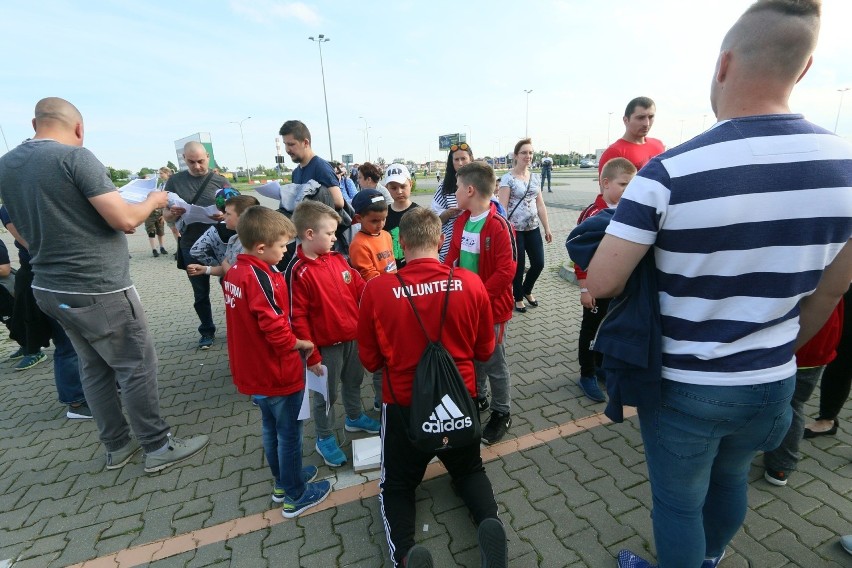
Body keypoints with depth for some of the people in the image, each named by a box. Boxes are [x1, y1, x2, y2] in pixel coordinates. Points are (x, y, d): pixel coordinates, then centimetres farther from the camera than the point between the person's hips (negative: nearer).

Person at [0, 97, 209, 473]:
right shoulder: (75, 157, -14)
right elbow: (124, 220, -19)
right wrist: (153, 201, -1)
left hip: (50, 287, 8)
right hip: (97, 289, -8)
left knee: (94, 368, 16)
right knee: (137, 365, 2)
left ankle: (117, 446, 28)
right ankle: (158, 448, 13)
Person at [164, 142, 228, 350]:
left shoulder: (220, 181, 0)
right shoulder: (175, 181, 5)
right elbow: (165, 213, 8)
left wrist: (223, 215, -23)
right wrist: (173, 213, -16)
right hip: (192, 247, 2)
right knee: (200, 293, 11)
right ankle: (207, 331, 27)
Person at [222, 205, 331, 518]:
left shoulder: (234, 272, 1)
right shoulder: (262, 278, -27)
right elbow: (277, 331, -30)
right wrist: (303, 344, -11)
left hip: (252, 372, 9)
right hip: (278, 374, -9)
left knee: (271, 428, 24)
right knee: (289, 434, 10)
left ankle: (282, 480, 44)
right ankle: (295, 495, 28)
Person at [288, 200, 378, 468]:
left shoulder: (337, 259, 0)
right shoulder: (299, 272, -20)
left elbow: (359, 287, 5)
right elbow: (297, 318, -19)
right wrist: (311, 355, -16)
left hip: (353, 336, 7)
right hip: (327, 345, -6)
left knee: (353, 381, 26)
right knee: (326, 394, 12)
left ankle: (355, 418, 50)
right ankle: (325, 439, 34)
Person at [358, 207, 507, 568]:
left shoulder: (377, 289, -17)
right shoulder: (471, 284, -13)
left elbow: (370, 360, -4)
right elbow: (485, 350, 1)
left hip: (404, 404, -1)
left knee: (397, 485, 22)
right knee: (469, 471, 28)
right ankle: (489, 523, 0)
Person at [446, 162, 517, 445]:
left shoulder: (499, 226, -20)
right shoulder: (461, 221, 3)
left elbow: (506, 271, -23)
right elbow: (453, 257, 8)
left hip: (491, 307, -7)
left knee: (494, 363, 9)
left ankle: (502, 413, 31)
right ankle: (477, 398, 45)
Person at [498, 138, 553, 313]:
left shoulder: (536, 177, 9)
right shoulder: (507, 178, -10)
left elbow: (540, 204, 12)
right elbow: (502, 207, -14)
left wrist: (547, 228, 11)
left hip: (533, 228, 6)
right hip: (515, 229, -6)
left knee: (539, 263, 8)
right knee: (518, 265, 4)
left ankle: (527, 291, 35)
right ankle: (518, 298, 26)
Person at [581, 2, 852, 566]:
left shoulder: (668, 172, -23)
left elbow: (601, 283, -23)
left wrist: (646, 274, 1)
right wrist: (781, 350, 20)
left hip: (682, 386, -5)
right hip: (772, 382, 6)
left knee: (679, 502, 18)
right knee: (731, 479, 31)